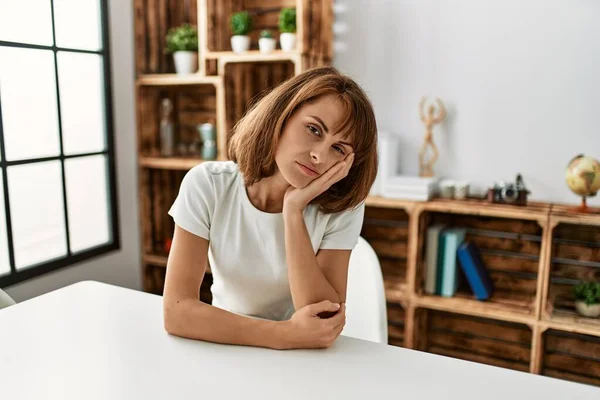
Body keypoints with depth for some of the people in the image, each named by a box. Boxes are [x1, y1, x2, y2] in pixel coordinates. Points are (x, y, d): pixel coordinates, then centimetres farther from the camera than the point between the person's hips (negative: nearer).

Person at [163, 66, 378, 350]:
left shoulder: (342, 207, -13)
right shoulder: (207, 185, -13)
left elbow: (324, 327, -20)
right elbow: (176, 312, -18)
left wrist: (293, 211, -26)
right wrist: (284, 335, -28)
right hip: (224, 351, 1)